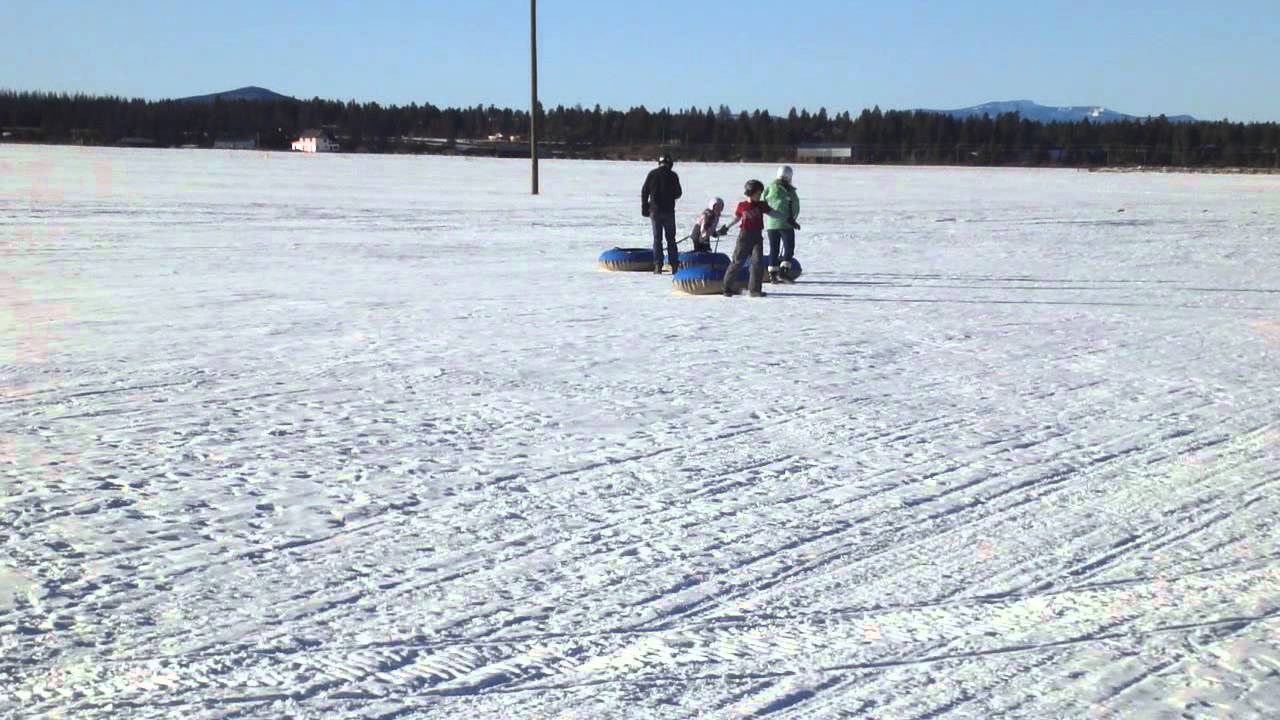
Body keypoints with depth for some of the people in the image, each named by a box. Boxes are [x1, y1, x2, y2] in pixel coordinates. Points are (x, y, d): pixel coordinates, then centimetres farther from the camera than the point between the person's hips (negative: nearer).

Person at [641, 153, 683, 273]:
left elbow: (644, 192, 0)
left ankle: (658, 266, -2)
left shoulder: (652, 174, -1)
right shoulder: (673, 175, -4)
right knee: (671, 238, 9)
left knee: (657, 239, 4)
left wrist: (644, 208, 8)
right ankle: (674, 265, 6)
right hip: (669, 210, 0)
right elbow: (678, 193, 1)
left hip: (655, 210, 0)